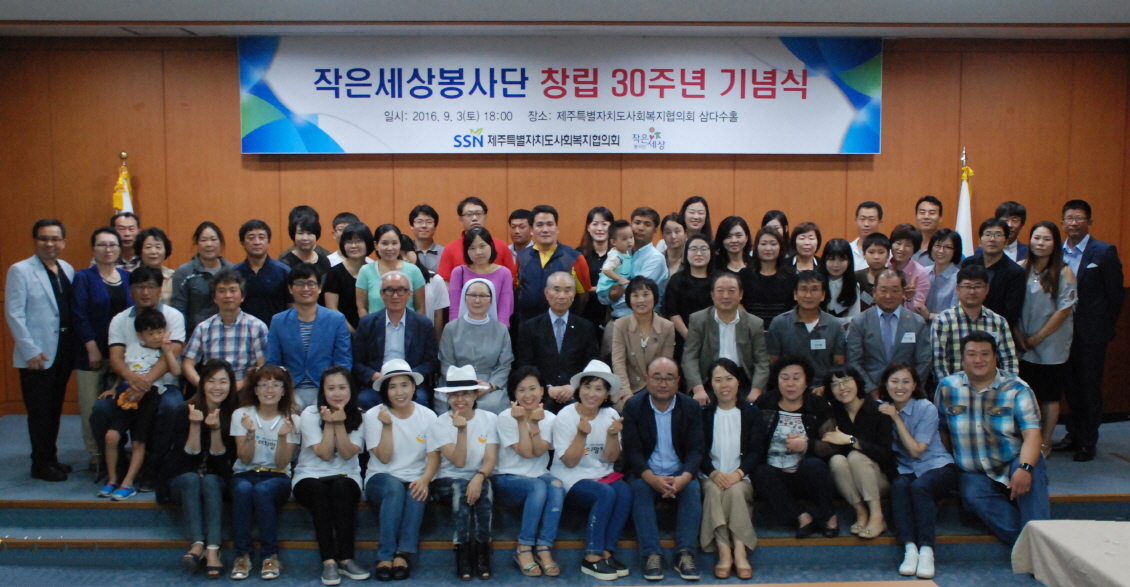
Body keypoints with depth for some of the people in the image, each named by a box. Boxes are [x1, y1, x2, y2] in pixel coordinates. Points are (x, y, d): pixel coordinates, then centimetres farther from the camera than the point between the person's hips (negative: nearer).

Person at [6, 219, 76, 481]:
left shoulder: (67, 269, 9)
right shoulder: (20, 270, -6)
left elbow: (73, 309, 9)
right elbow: (13, 314, -10)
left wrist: (75, 344, 2)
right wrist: (30, 351, -13)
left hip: (64, 351, 5)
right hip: (37, 355, -5)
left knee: (55, 408, 13)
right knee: (40, 411, 3)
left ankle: (51, 457, 24)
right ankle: (40, 464, 14)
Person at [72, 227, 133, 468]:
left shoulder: (128, 277, 12)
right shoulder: (83, 277, 2)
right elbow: (79, 317, -5)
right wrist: (92, 348, -12)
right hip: (93, 353, -3)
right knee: (92, 407, -1)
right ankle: (95, 455, 9)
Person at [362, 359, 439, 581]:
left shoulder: (427, 416, 2)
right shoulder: (374, 415, -2)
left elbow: (434, 456, -6)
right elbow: (385, 458, -9)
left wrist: (425, 479, -26)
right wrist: (387, 425, -21)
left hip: (415, 481, 1)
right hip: (381, 480, -1)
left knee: (417, 492, -34)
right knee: (395, 487, -36)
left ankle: (404, 553, -34)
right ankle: (386, 555, -34)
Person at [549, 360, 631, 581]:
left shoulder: (610, 415, 2)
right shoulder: (565, 416, -9)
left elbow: (610, 459, 1)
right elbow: (570, 462, -12)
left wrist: (612, 435, -17)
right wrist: (582, 434, -26)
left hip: (601, 475, 4)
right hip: (571, 479, -4)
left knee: (625, 493, -27)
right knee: (606, 494, -31)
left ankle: (606, 552, -18)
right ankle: (592, 558, -22)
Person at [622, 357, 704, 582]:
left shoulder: (691, 407, -1)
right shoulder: (633, 406, -5)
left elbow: (695, 449, -7)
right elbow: (632, 450, -11)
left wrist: (684, 477, -29)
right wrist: (652, 478, -29)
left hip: (680, 473, 1)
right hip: (645, 472, -1)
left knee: (693, 488, -29)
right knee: (639, 488, -31)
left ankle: (685, 554, -27)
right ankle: (652, 555, -31)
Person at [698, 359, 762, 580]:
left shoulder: (752, 412, 8)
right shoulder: (703, 413, 9)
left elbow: (756, 450, -1)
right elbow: (699, 450, 1)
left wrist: (737, 473, -19)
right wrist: (714, 473, -20)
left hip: (741, 477, 0)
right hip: (711, 476, 0)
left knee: (735, 490, -33)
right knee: (713, 490, -33)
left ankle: (738, 552, -35)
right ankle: (726, 551, -39)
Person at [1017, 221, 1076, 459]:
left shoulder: (1063, 272, -7)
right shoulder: (1021, 269, 1)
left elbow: (1064, 310, -11)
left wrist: (1037, 338, -10)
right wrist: (1019, 337, -7)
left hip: (1052, 347, -3)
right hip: (1023, 348, 3)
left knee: (1049, 395, 7)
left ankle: (1045, 443, 19)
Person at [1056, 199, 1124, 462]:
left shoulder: (1105, 252, -6)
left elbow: (1115, 293, -4)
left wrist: (1105, 328, -4)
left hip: (1091, 332, -4)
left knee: (1089, 388, 5)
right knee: (1070, 386, 11)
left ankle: (1088, 442, 16)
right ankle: (1073, 434, 26)